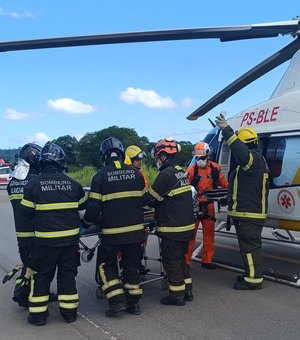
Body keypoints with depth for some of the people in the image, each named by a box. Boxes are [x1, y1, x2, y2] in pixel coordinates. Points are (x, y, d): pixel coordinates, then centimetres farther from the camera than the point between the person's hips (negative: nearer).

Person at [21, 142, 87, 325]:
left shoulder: (33, 185, -8)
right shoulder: (73, 184, -4)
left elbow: (28, 212, -3)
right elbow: (83, 205, 10)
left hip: (45, 239, -1)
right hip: (70, 238, 2)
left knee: (41, 276, 13)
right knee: (68, 274, 15)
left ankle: (38, 314, 19)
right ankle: (69, 311, 21)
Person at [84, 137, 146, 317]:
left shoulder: (100, 176, -9)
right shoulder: (136, 173, 2)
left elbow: (93, 206, -9)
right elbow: (144, 200, 11)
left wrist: (88, 221, 12)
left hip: (112, 231, -3)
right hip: (136, 230, 4)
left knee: (107, 264, 16)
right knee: (132, 265, 17)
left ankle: (117, 300, 8)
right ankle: (133, 302, 21)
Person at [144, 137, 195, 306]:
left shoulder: (166, 175, -19)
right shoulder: (181, 172, 10)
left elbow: (151, 198, -14)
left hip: (173, 228, -9)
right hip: (187, 224, 9)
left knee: (171, 260, 4)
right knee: (181, 257, 20)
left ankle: (177, 295, 14)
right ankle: (187, 290, 29)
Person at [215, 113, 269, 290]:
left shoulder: (254, 158, -15)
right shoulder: (256, 159, 19)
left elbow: (242, 153, -40)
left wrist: (227, 130, -40)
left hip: (249, 214, -11)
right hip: (251, 213, 11)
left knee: (250, 245, -4)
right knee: (250, 245, 18)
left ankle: (254, 279, 4)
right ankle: (252, 275, 29)